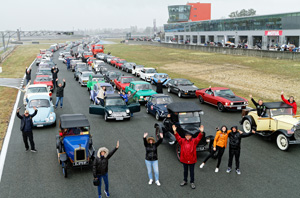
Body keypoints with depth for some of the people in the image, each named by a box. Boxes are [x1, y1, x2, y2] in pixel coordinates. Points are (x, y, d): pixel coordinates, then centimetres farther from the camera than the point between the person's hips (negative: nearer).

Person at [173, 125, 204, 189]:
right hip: (184, 159, 2)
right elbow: (178, 137, -15)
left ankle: (192, 182, 24)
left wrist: (201, 132, -40)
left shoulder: (194, 141, -7)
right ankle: (185, 181, 37)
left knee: (191, 171, 9)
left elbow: (198, 138, -22)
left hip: (192, 160, -2)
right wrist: (175, 131, -32)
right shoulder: (182, 141, -3)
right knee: (185, 171, 19)